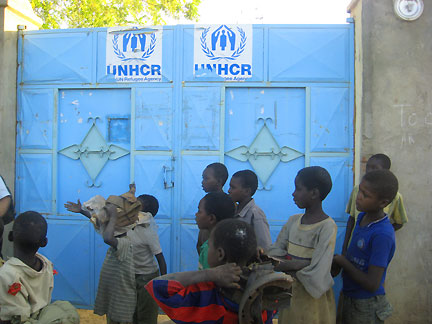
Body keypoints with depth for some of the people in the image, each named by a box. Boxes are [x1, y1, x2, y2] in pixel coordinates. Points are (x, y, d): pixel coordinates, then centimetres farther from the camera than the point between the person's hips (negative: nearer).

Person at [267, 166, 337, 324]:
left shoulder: (327, 227, -18)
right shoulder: (293, 221, 3)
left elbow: (316, 276, -24)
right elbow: (274, 253, -3)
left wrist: (284, 265, -12)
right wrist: (298, 264, -20)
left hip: (312, 298, -6)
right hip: (289, 293, 6)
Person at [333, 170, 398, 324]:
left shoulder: (383, 235, -28)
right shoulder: (362, 217, -2)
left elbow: (372, 285, -27)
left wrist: (342, 261, -18)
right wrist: (338, 261, -5)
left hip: (366, 307, -7)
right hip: (349, 297, 7)